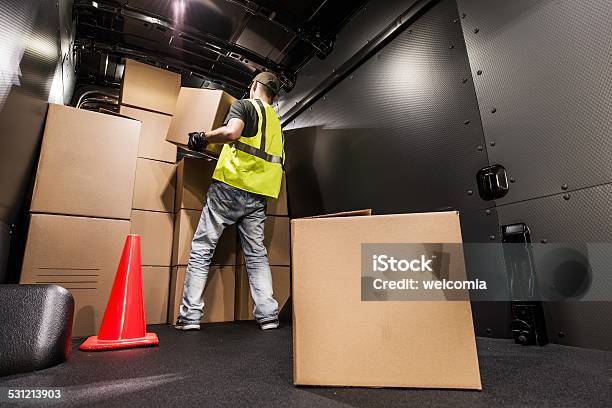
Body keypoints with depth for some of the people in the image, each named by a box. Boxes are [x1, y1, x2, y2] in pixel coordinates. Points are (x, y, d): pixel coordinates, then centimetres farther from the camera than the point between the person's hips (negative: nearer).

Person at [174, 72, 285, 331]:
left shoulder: (245, 105, 3)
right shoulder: (275, 120, 23)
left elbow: (231, 132, -19)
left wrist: (203, 137, -2)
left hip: (231, 186, -5)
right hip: (258, 196, 6)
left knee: (201, 249, 3)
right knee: (257, 254, 9)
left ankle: (190, 316, 4)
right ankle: (268, 315, 5)